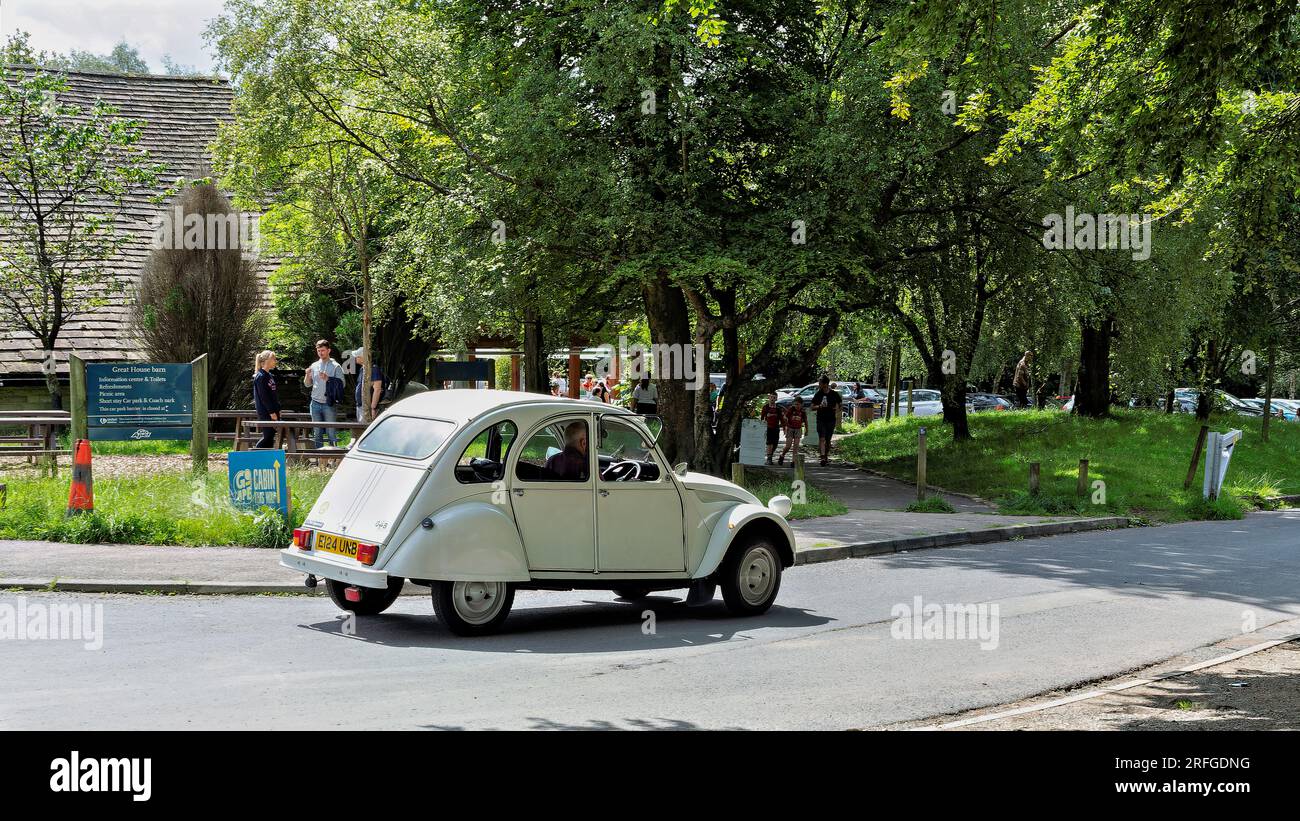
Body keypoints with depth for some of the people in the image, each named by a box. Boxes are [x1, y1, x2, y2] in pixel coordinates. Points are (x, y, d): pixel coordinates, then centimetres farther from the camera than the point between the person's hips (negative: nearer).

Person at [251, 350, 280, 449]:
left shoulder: (270, 376, 15)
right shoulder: (260, 376, -12)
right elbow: (263, 396, -16)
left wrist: (278, 410, 13)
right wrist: (272, 412, -17)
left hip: (273, 411, 9)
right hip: (265, 412, -9)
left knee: (270, 437, 7)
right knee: (268, 436, -8)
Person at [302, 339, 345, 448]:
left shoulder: (335, 366, 0)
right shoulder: (314, 366, 12)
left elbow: (341, 384, -7)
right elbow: (307, 384, 15)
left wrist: (328, 378, -19)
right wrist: (307, 375, -6)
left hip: (329, 404, -4)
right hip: (315, 403, 4)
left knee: (331, 433, -4)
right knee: (317, 433, 9)